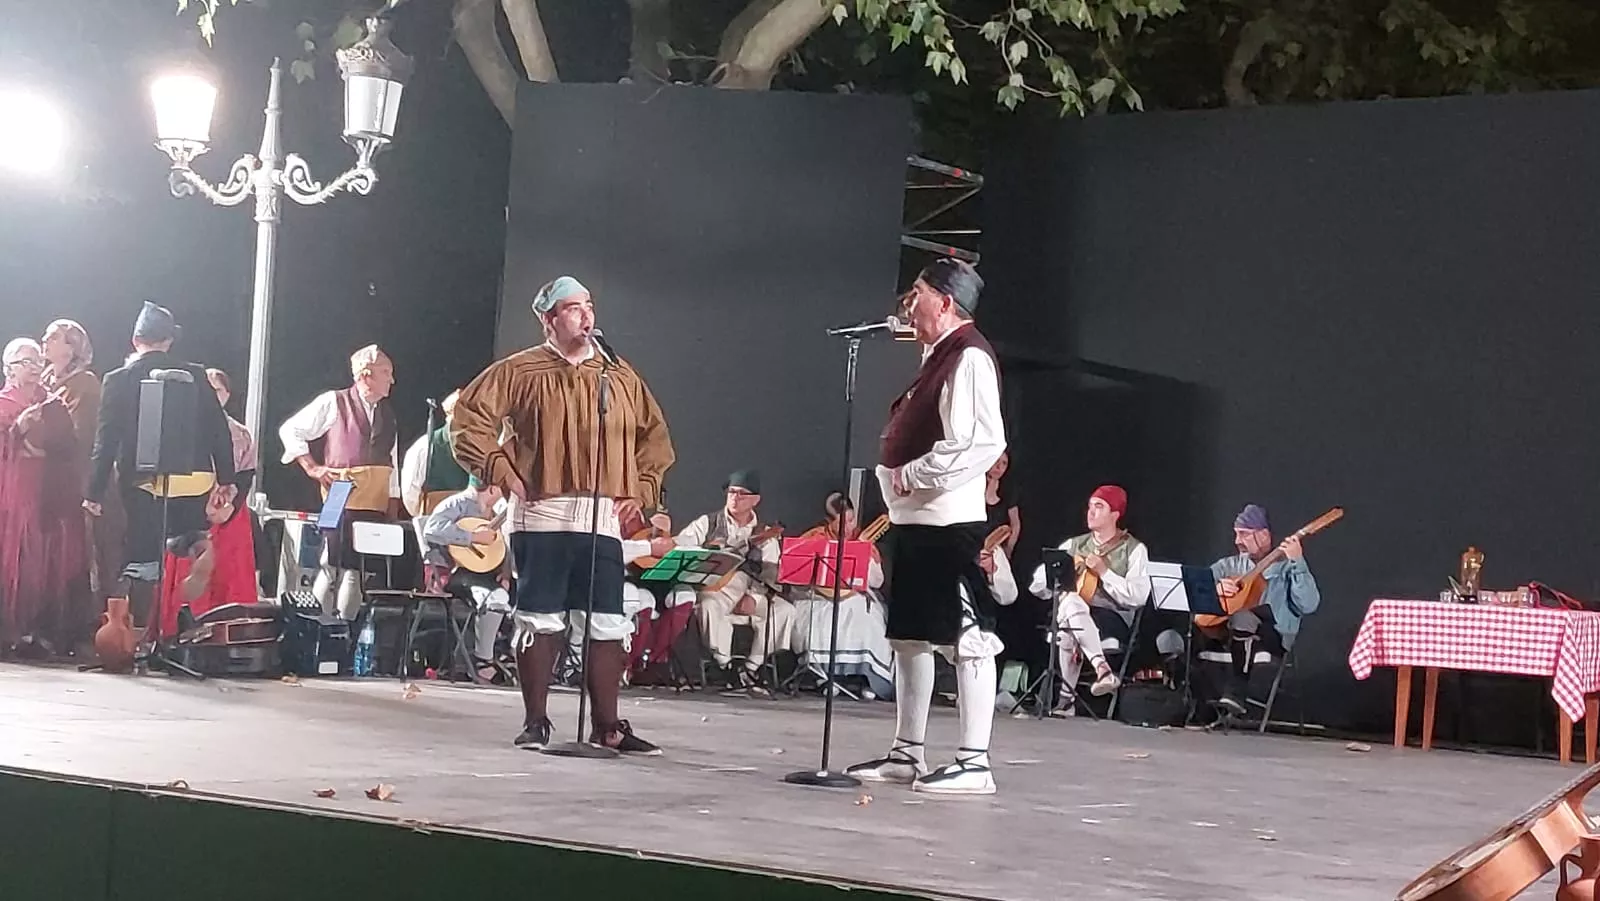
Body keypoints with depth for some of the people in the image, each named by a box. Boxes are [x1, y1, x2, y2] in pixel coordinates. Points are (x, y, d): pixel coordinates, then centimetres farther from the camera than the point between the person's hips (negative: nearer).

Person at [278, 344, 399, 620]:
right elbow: (290, 430, 3)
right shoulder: (334, 403, -1)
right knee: (334, 564, -8)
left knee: (357, 568, 5)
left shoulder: (387, 414, 17)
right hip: (342, 501, -5)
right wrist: (312, 468, -3)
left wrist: (393, 504, 11)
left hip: (377, 504, 5)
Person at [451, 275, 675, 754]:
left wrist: (642, 489, 11)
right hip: (541, 517, -3)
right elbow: (469, 418, 0)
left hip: (604, 519, 3)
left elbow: (655, 435, 22)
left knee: (607, 625, 2)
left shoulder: (620, 377, 14)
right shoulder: (521, 371, 3)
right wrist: (501, 471, -5)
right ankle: (535, 723, 9)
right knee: (540, 621, 0)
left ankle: (607, 727, 8)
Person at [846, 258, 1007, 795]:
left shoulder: (968, 358, -13)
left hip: (948, 523, -11)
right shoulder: (937, 357, 17)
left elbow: (980, 444, -24)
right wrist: (897, 486, 10)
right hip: (913, 519, 11)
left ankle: (974, 764, -7)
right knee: (909, 636, 15)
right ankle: (907, 753, 24)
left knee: (966, 640, -8)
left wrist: (910, 475, -16)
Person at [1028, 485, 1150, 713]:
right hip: (1067, 616, 3)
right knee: (1071, 601, -34)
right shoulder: (1074, 545, 17)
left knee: (1069, 634, -35)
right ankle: (1102, 669, -40)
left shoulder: (1134, 549, 4)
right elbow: (1036, 587, 15)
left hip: (1113, 621, -3)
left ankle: (1065, 698, -31)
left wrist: (1104, 572, -13)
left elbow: (1139, 596, -11)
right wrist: (1062, 573, -4)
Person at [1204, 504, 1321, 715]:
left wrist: (1297, 562, -19)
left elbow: (1308, 606, -12)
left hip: (1274, 634, -5)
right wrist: (1214, 587, -8)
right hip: (1224, 631, 5)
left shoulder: (1285, 565, 5)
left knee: (1242, 617, -38)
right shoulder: (1230, 565, 20)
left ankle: (1235, 694, -38)